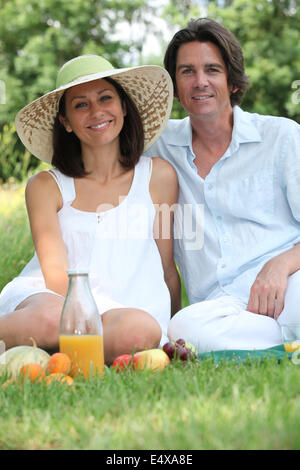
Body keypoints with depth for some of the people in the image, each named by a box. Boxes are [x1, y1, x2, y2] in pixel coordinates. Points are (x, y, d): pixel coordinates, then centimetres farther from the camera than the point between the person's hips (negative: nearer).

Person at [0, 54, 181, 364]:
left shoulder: (159, 177, 11)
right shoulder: (45, 186, 8)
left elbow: (167, 269, 16)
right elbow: (56, 271, -5)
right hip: (48, 296, -2)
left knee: (141, 330, -36)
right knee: (50, 319, -40)